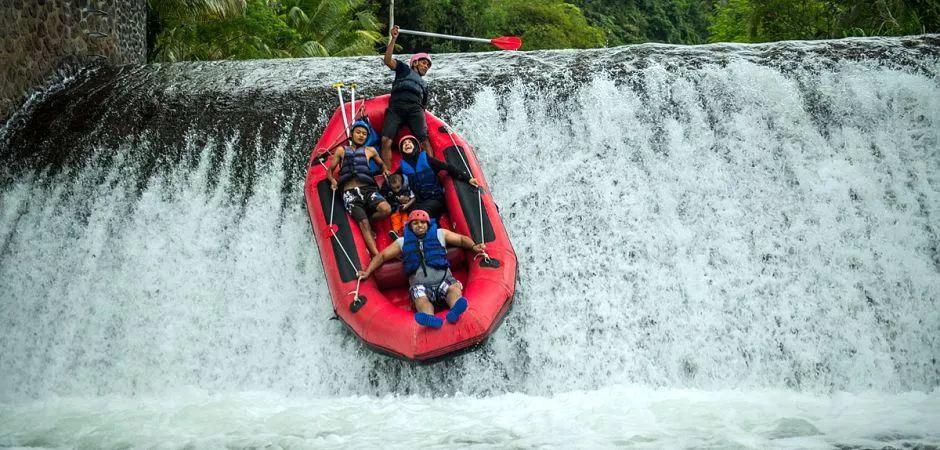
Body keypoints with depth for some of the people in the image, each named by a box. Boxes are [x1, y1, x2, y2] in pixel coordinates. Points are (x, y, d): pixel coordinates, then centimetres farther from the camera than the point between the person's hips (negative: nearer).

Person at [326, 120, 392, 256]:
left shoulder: (370, 151, 18)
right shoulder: (341, 151, 17)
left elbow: (382, 164, 34)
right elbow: (329, 170, 20)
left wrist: (385, 170, 10)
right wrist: (333, 180, -1)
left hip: (367, 189, 2)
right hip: (350, 193, -2)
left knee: (386, 210, -28)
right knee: (363, 223, -21)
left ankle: (366, 218, 2)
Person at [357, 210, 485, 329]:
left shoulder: (440, 234, 17)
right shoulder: (403, 242, 17)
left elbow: (462, 239, 20)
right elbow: (382, 256, 20)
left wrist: (473, 246, -1)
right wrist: (368, 272, 9)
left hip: (444, 280, 0)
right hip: (419, 284, 0)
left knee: (454, 288, -34)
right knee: (420, 298, -35)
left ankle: (454, 312, -66)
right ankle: (430, 319, -66)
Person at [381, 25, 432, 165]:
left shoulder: (424, 84, 37)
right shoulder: (404, 69, 27)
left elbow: (424, 105, 34)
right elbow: (388, 61, 10)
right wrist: (393, 39, 0)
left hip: (415, 108, 3)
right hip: (396, 106, -3)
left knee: (424, 140, -20)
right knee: (386, 140, -20)